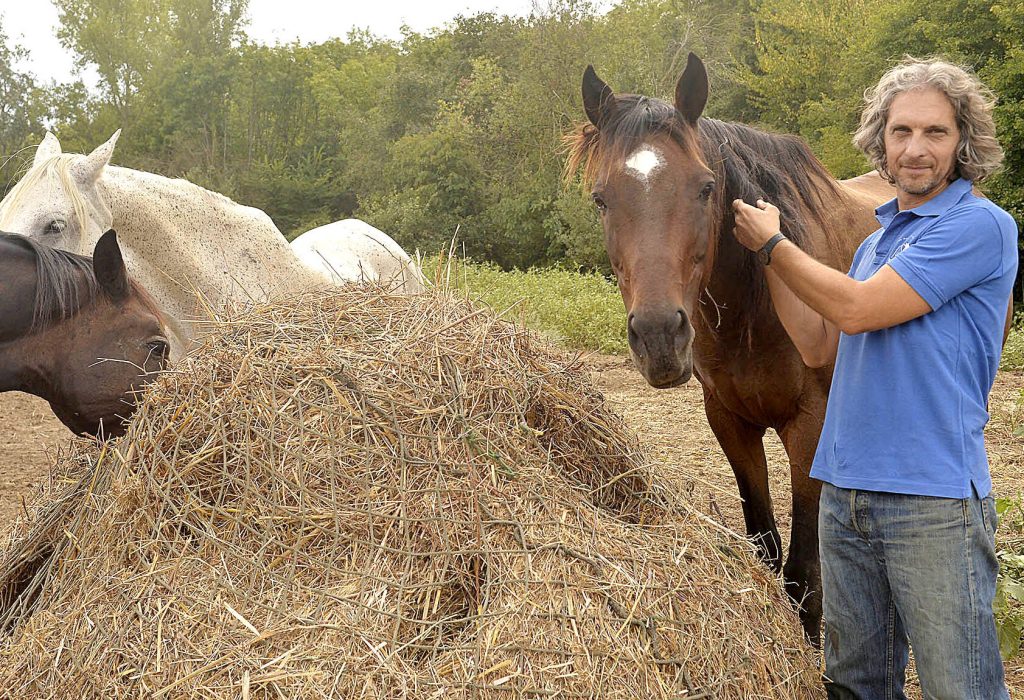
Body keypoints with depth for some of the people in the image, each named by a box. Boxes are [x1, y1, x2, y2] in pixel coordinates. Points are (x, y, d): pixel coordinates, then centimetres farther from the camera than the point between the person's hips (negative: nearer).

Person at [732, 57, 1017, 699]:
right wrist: (768, 255, 12)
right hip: (846, 492, 8)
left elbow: (855, 309, -15)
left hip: (934, 500, -8)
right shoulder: (878, 241, 17)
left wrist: (773, 243, -2)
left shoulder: (980, 225, -10)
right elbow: (819, 347, 17)